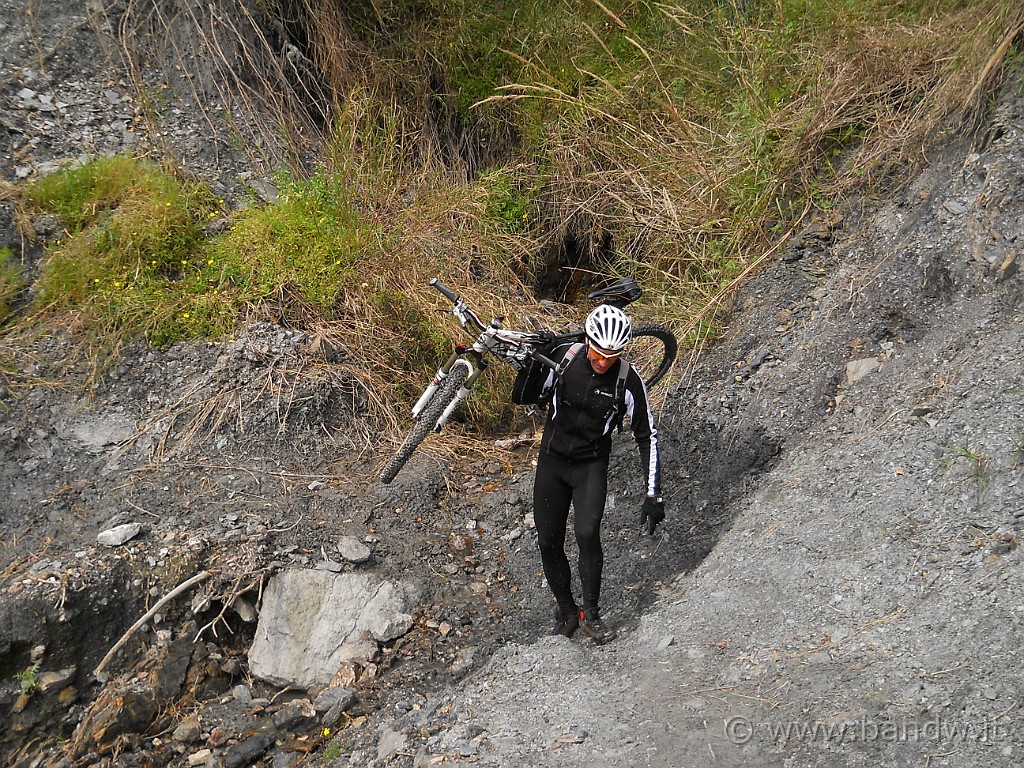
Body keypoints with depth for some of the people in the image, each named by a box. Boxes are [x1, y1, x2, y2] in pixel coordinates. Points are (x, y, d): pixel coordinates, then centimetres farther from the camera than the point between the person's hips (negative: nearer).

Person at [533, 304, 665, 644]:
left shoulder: (629, 380, -17)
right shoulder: (562, 356, -12)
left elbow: (647, 437, -11)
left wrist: (654, 495, -15)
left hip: (591, 466, -2)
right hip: (551, 461, 2)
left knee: (587, 532, -24)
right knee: (549, 543, 3)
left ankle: (591, 613, -6)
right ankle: (566, 611, 24)